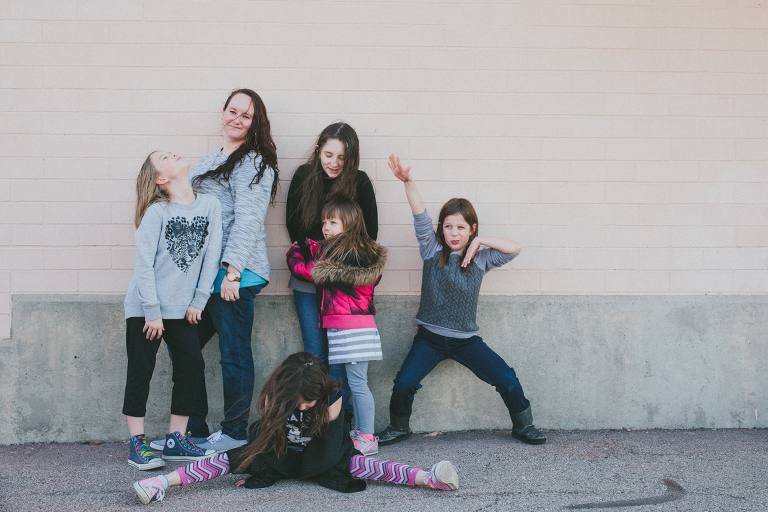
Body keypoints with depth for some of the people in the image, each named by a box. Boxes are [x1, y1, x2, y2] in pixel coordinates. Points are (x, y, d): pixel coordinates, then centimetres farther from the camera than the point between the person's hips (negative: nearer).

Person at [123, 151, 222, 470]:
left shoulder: (210, 205, 0)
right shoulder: (156, 212, -12)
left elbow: (211, 256, 3)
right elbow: (144, 264, -13)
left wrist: (198, 301, 0)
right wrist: (152, 312, -14)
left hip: (182, 308, 5)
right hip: (144, 308, -4)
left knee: (192, 367, 4)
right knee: (141, 372, 0)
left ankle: (175, 440, 16)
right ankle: (137, 444, 8)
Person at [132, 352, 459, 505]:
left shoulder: (332, 397, -21)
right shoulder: (272, 396, -18)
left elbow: (330, 444, -15)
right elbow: (265, 437, -13)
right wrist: (257, 475, -18)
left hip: (316, 458, 0)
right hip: (278, 455, 1)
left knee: (354, 463, -25)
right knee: (233, 458, -22)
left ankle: (425, 478, -37)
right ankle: (165, 482, -32)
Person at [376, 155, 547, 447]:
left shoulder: (480, 259, 3)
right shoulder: (432, 250, 1)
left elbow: (514, 249, -5)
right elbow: (419, 213, -10)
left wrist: (480, 241, -10)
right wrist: (407, 182, -21)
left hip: (466, 340, 1)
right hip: (430, 337, -1)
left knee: (507, 380, -4)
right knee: (404, 382, -17)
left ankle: (523, 426, 19)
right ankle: (398, 428, 11)